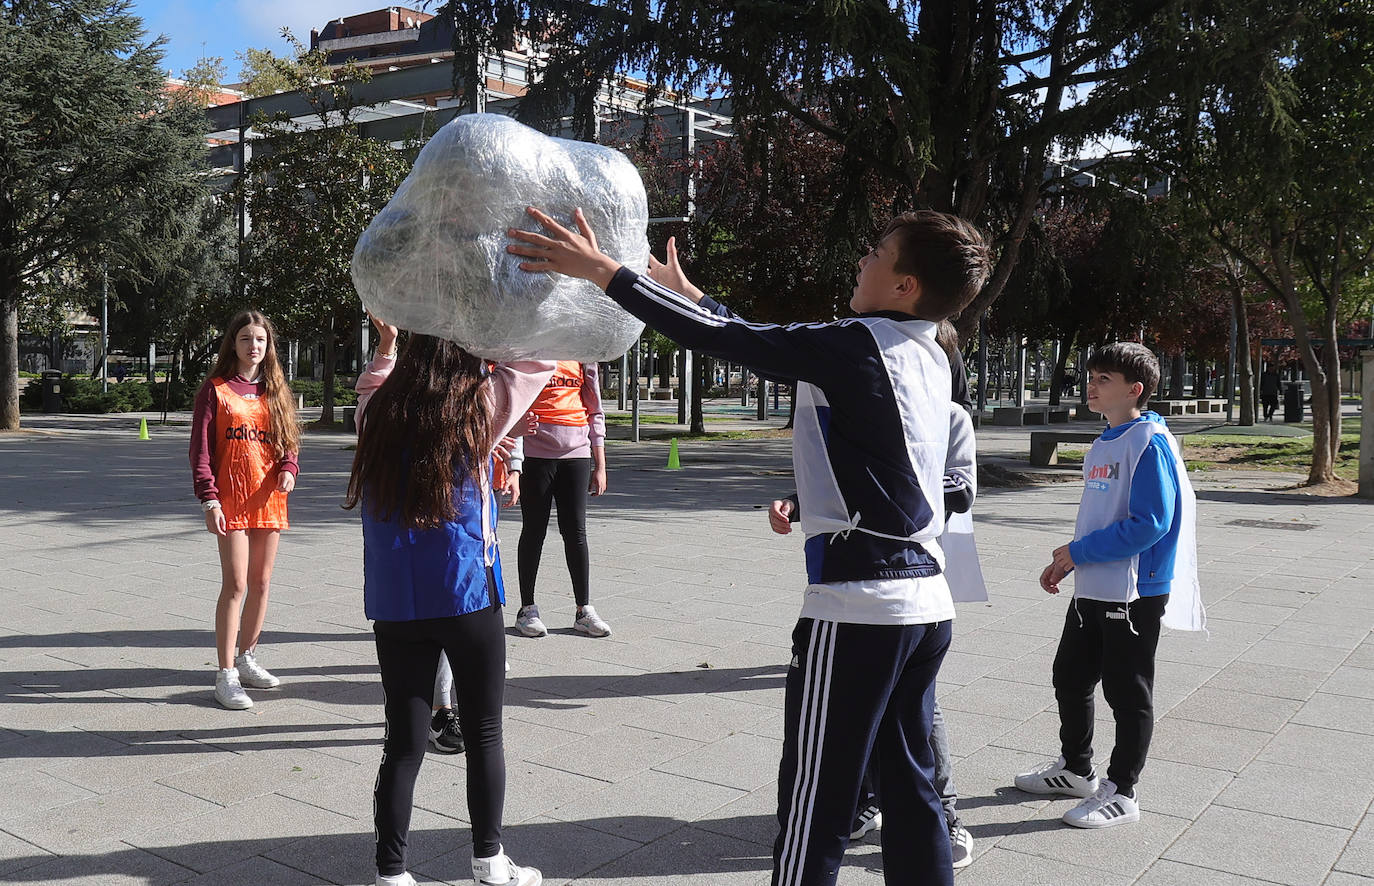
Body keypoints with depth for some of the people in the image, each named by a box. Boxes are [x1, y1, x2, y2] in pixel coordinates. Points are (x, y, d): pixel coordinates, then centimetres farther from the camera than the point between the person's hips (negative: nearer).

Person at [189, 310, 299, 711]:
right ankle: (226, 675, -3)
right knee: (235, 585, -9)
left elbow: (288, 441, 16)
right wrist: (209, 500, -13)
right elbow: (201, 449, -4)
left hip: (269, 498, 5)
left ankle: (247, 659, 27)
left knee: (261, 583, 11)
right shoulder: (215, 389, -1)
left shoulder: (275, 390, 12)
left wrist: (288, 469, -5)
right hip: (231, 500, -5)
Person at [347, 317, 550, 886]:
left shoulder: (379, 411, 3)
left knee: (404, 741, 9)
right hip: (467, 593, -3)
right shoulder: (478, 407, -6)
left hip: (393, 600, 3)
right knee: (483, 733, 12)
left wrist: (386, 343, 33)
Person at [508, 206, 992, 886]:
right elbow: (769, 343, 19)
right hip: (926, 599, 9)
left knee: (814, 811, 2)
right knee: (910, 789, 19)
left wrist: (602, 270, -9)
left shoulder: (860, 346, -13)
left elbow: (729, 341, -13)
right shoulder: (928, 357, 12)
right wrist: (690, 294, 26)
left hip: (857, 605, -9)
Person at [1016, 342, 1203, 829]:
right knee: (1070, 677, 17)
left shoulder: (1150, 443, -16)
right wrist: (1064, 563, 10)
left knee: (1127, 693, 4)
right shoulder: (1104, 445, 13)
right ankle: (1075, 768, 35)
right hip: (1091, 588, 9)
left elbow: (1150, 523, -23)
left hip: (1135, 592, -9)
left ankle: (1121, 792, 16)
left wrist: (1080, 552, -17)